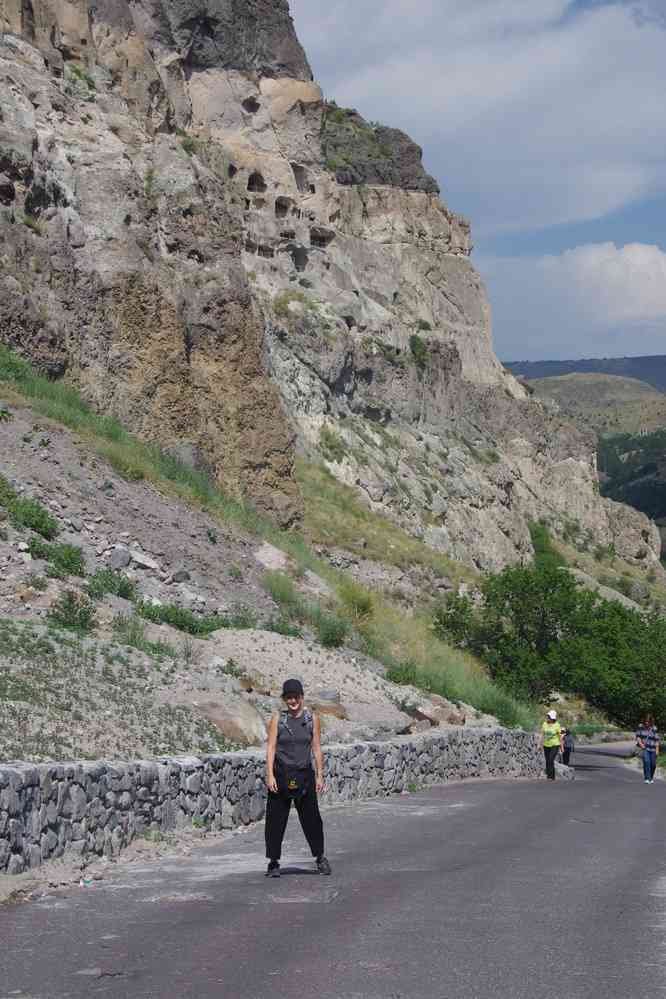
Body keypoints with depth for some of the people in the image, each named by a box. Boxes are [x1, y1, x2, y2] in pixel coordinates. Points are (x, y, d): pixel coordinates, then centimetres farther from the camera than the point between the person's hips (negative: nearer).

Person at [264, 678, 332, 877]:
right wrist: (270, 775, -10)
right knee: (275, 820, 1)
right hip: (281, 775, -1)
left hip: (304, 775, 1)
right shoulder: (278, 719, 0)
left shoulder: (312, 719, 3)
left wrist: (320, 776, 3)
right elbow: (270, 748, -2)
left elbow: (316, 748, 6)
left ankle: (320, 858, 22)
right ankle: (273, 863, 11)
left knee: (311, 819, 4)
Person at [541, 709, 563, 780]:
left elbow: (560, 736, -3)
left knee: (551, 760, -18)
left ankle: (550, 776, -16)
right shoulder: (544, 724, 1)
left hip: (555, 745, -4)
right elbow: (542, 735, 7)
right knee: (547, 761, 5)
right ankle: (552, 777, 16)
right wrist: (541, 744, 3)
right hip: (546, 745, 5)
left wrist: (561, 747, -2)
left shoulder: (556, 725, -9)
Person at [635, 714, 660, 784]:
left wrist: (657, 749, -4)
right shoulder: (641, 727, 1)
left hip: (652, 749, 1)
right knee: (646, 761, -20)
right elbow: (638, 736, 8)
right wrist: (640, 743, -9)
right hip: (644, 748, -1)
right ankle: (647, 778, -18)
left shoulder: (654, 729, -2)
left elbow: (656, 740, 0)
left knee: (653, 764, 5)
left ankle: (651, 778, 29)